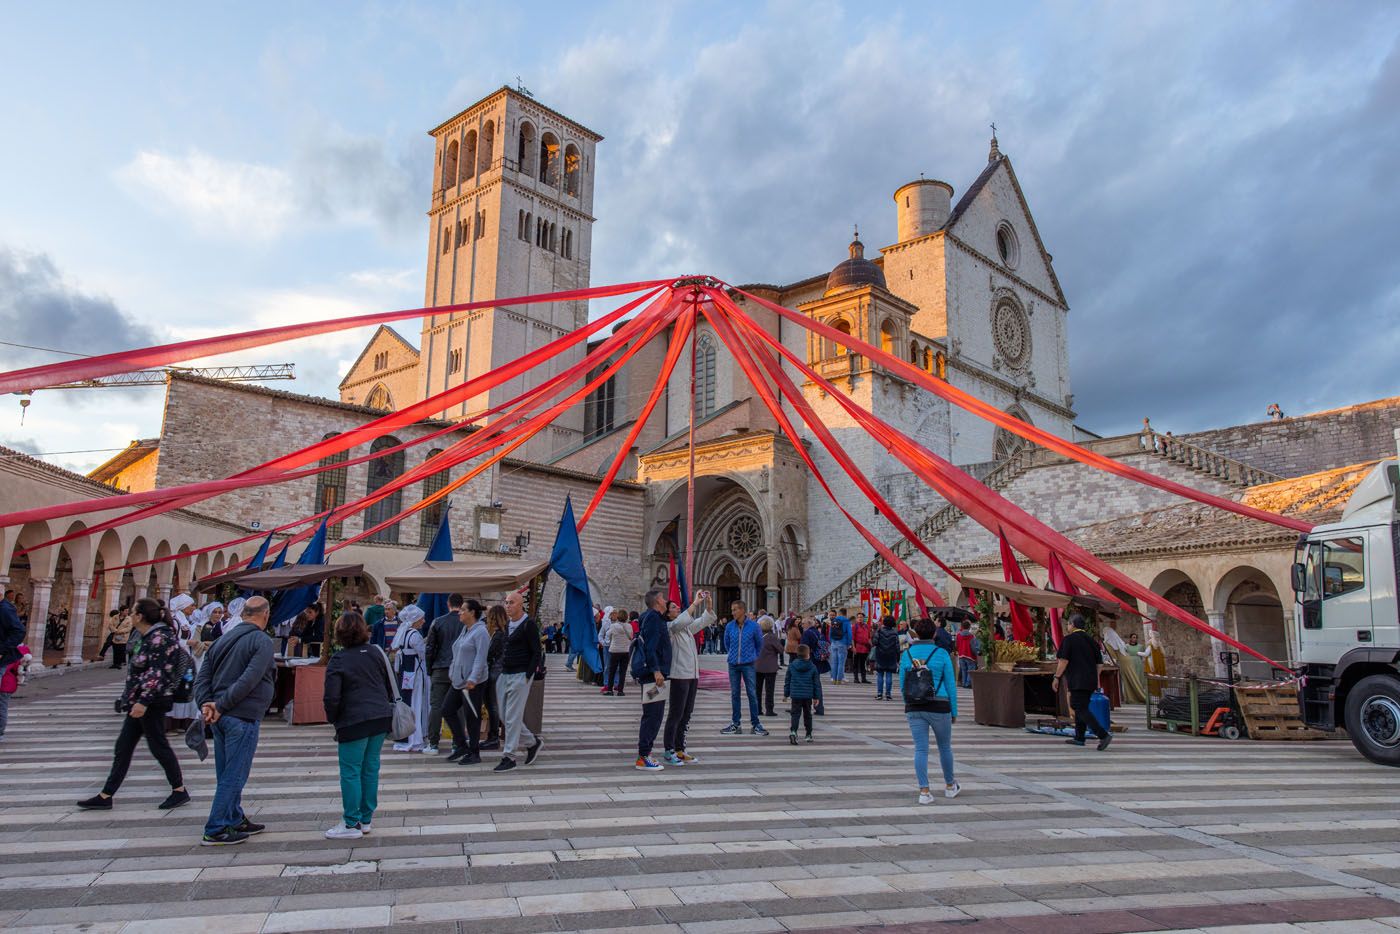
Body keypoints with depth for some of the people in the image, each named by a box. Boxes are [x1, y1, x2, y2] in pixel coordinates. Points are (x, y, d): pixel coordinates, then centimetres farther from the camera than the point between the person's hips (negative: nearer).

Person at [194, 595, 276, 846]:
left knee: (227, 774, 17)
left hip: (222, 717, 8)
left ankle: (235, 820, 29)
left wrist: (206, 703, -5)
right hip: (243, 717, -8)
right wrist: (221, 706, -16)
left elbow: (202, 676, 7)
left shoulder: (224, 638, 13)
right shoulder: (262, 641, -11)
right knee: (234, 775, 0)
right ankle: (216, 830, 3)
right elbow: (249, 680, -22)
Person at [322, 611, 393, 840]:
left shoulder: (338, 660, -8)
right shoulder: (376, 652, 7)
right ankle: (366, 819, 20)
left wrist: (332, 718, 6)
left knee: (351, 772, 3)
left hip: (354, 722, -6)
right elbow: (389, 684, 13)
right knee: (371, 768, 12)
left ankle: (352, 824, 6)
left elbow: (332, 697, -12)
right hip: (381, 718, 6)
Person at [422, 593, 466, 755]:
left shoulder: (438, 622, 0)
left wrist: (430, 669, 11)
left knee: (435, 706, 4)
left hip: (440, 669, 0)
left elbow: (429, 649, 2)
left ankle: (433, 743, 3)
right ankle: (457, 744, 7)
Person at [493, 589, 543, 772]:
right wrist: (500, 671, 11)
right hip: (504, 675, 8)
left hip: (520, 675, -8)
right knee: (505, 717, 9)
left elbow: (536, 653, -11)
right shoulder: (507, 625, 12)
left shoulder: (529, 625, -10)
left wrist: (528, 676, -15)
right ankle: (532, 742, 25)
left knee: (512, 718, -6)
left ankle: (509, 756, 2)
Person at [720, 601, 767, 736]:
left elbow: (760, 643, 8)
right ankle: (735, 724, 16)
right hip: (733, 665, 3)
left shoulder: (753, 626, -7)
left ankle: (755, 724, 8)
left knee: (752, 694, -1)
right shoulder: (729, 626, -1)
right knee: (734, 694, 8)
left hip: (748, 665, -3)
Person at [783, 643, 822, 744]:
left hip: (795, 695, 0)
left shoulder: (791, 666, 1)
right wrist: (817, 697, 9)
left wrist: (786, 694, 16)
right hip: (808, 696, 0)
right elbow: (817, 683, 1)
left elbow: (787, 681, 6)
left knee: (795, 714, 0)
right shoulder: (812, 667, -2)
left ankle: (793, 731, -23)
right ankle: (808, 735, 22)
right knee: (807, 714, 16)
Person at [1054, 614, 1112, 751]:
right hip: (1091, 681, 8)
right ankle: (1079, 738, 23)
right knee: (1081, 707, 18)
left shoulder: (1068, 639, -8)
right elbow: (1098, 661, 17)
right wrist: (1096, 681, 24)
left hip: (1077, 680, -8)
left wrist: (1057, 677, -7)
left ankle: (1103, 735, -20)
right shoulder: (1090, 639, 14)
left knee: (1081, 709, -9)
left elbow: (1064, 661, -14)